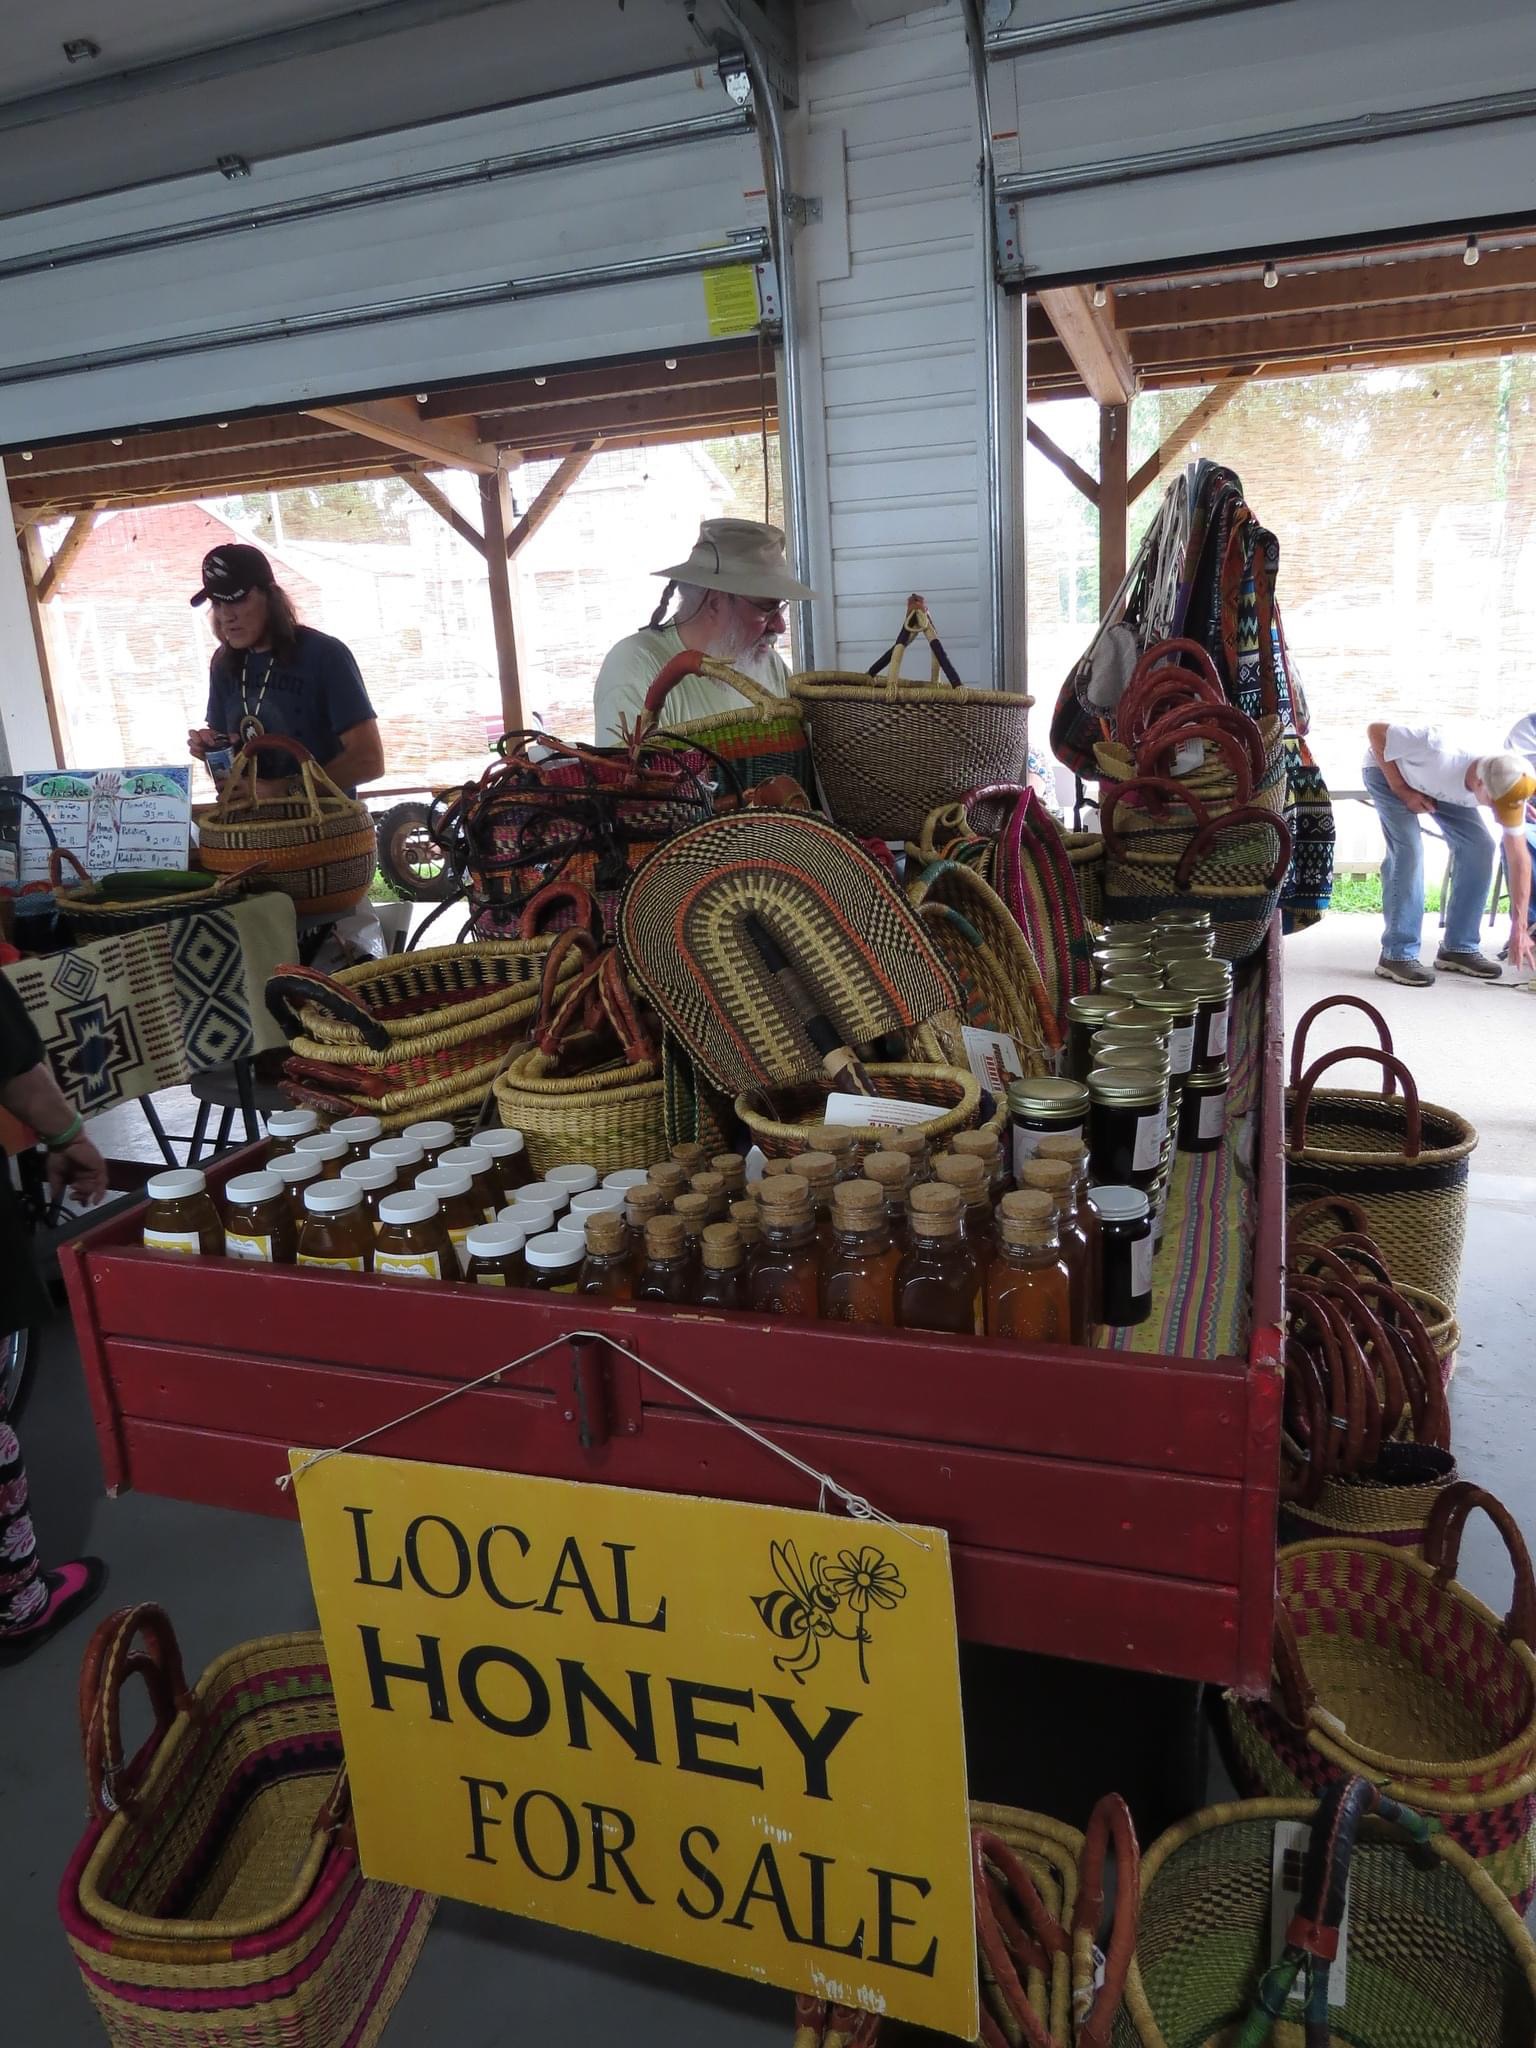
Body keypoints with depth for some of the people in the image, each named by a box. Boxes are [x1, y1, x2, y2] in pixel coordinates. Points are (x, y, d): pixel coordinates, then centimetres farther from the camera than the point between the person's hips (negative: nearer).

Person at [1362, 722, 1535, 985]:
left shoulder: (1506, 787, -26)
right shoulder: (1436, 751, -44)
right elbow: (1375, 731, -29)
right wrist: (1402, 790, -26)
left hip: (1438, 782, 5)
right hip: (1388, 768, -5)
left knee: (1479, 845, -9)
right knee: (1408, 848, -24)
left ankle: (1459, 948, 3)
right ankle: (1397, 954, -17)